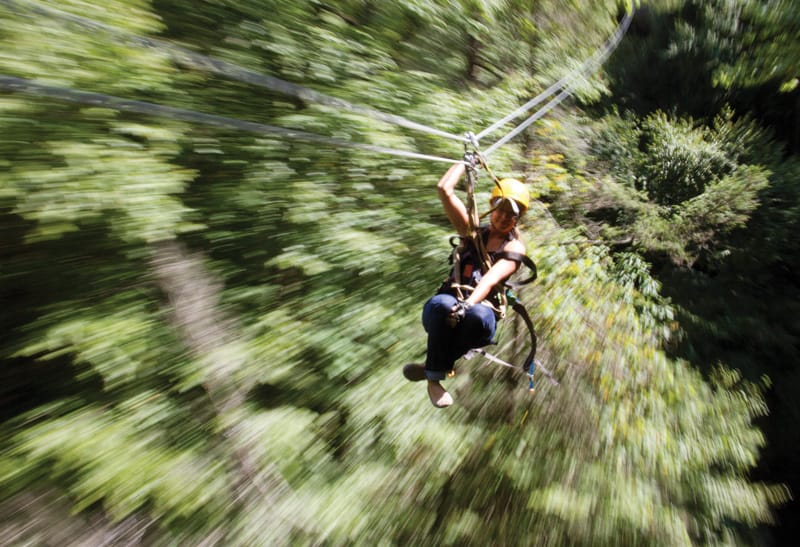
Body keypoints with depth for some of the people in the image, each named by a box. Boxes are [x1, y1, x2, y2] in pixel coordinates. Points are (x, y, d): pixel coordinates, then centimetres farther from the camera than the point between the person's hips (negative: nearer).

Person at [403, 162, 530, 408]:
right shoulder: (473, 232, 14)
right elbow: (444, 189, 6)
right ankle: (434, 378, -20)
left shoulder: (514, 247, 5)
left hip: (481, 311, -1)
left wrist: (467, 305, -33)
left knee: (479, 314, -39)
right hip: (442, 313, 2)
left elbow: (491, 279, -16)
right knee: (442, 303, -36)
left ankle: (433, 369, -18)